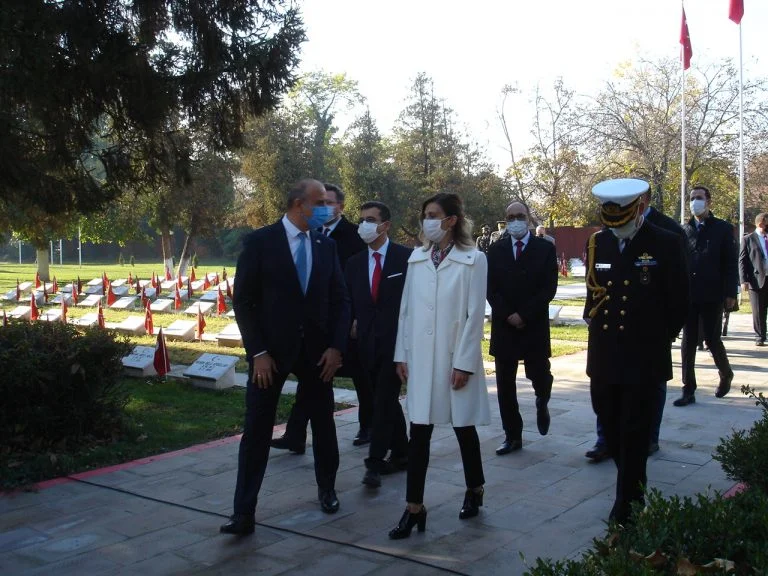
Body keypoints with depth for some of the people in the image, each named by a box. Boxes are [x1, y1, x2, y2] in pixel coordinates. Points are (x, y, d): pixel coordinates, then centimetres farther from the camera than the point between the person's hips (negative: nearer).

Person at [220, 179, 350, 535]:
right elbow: (243, 301, -8)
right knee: (256, 431, -2)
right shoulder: (259, 241, -7)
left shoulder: (326, 246, 4)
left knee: (323, 424, 15)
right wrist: (257, 351, -14)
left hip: (317, 350, 4)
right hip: (272, 349, -3)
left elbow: (340, 300, 7)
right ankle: (244, 513, 5)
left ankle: (327, 489, 36)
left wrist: (336, 346, -4)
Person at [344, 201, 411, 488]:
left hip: (397, 339, -5)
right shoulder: (354, 262, 10)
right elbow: (349, 302, 14)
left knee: (384, 401, -7)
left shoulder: (406, 257, -5)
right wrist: (353, 324, -3)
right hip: (368, 342, 5)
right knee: (386, 400, 13)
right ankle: (401, 453, 26)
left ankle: (374, 463, -3)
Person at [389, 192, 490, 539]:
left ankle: (474, 490, 34)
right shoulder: (416, 259, 7)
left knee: (464, 427, 11)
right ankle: (414, 508, 9)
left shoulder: (473, 260, -6)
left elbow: (475, 314, -9)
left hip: (456, 357, -3)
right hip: (420, 358, 4)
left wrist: (464, 362, -13)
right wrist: (402, 354, 6)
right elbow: (407, 309, 8)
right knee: (419, 432, 2)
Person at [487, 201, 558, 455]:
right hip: (503, 325, 2)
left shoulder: (545, 248, 0)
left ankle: (541, 403, 34)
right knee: (505, 385, 2)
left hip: (534, 326, -2)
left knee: (539, 375, -2)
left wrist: (524, 315, -13)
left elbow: (548, 288, -6)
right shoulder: (496, 250, 6)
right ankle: (512, 436, 12)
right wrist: (507, 316, -11)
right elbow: (490, 288, 2)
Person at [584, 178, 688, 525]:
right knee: (610, 425, 12)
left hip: (644, 356, -4)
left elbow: (679, 300, 0)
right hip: (604, 353, 4)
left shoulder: (665, 244, -7)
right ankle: (634, 483, 33)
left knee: (634, 431, 1)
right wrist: (594, 319, 8)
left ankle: (627, 503, 12)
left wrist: (660, 338, 5)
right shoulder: (596, 243, 5)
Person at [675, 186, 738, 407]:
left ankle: (726, 374, 33)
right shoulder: (685, 230, 8)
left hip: (712, 296, -3)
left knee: (712, 339, 3)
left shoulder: (723, 229, 1)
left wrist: (730, 293, -7)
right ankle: (688, 391, 9)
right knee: (688, 343, 3)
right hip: (688, 296, 3)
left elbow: (731, 263, -1)